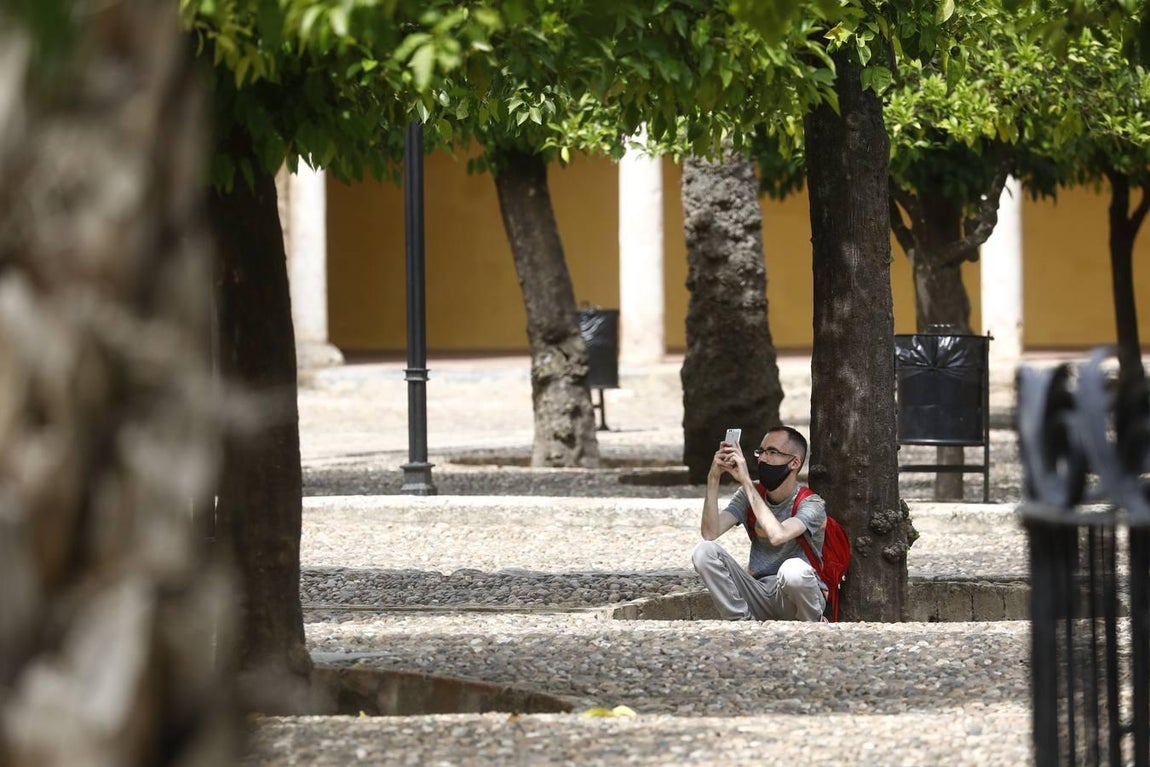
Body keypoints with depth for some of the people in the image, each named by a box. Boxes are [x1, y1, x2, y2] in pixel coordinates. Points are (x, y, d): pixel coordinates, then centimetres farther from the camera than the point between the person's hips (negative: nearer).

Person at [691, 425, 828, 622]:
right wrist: (713, 478, -17)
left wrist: (746, 481, -29)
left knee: (794, 568, -40)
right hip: (759, 594, 4)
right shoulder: (750, 494, 4)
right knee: (704, 551, -16)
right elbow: (710, 532, -10)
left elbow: (777, 535, -33)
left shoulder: (811, 504, -11)